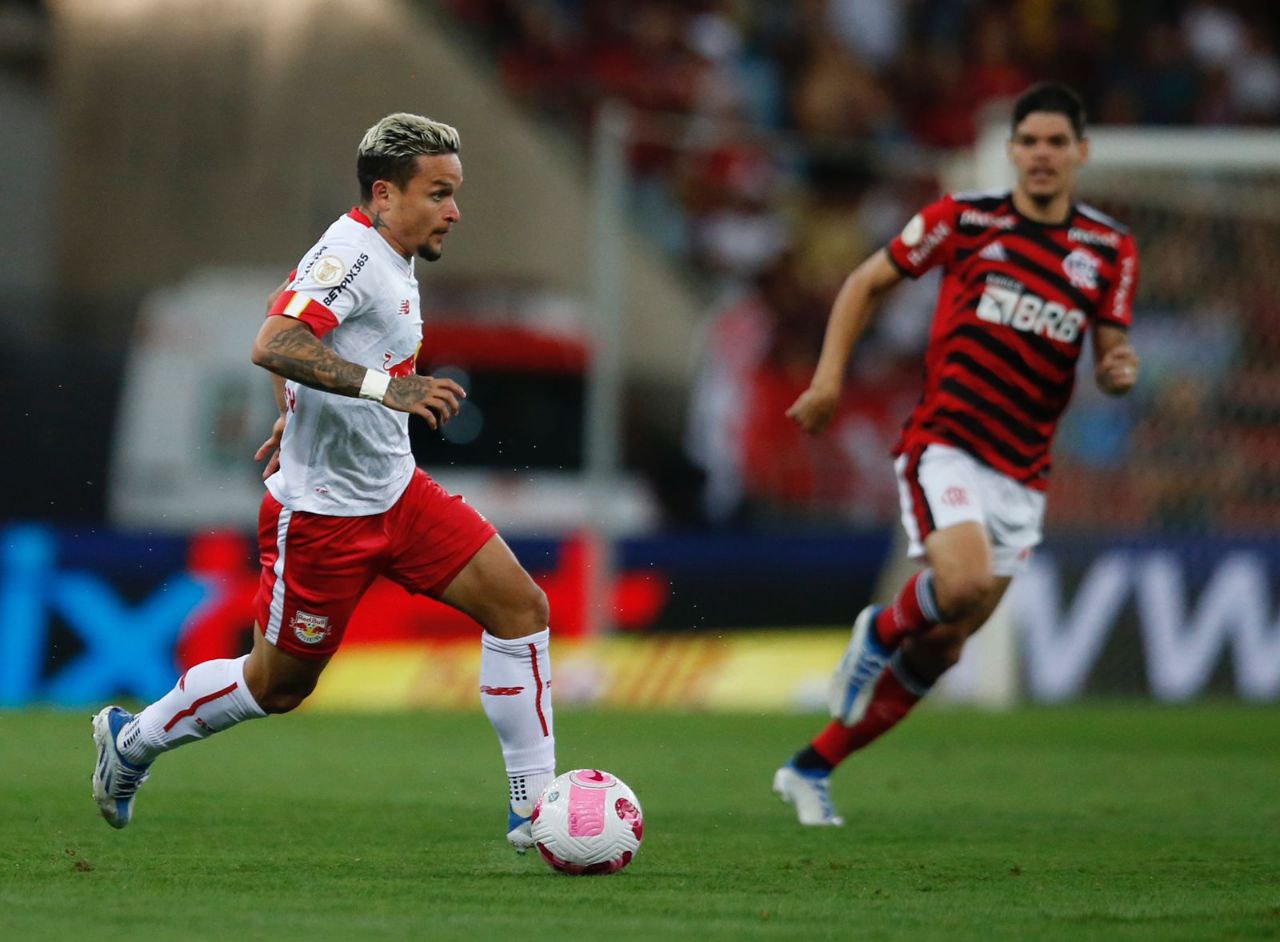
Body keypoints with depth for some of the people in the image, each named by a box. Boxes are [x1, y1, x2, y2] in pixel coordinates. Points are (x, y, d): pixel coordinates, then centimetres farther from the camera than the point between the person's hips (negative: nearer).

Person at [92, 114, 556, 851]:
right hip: (324, 512, -9)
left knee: (521, 606, -4)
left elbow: (290, 302, 26)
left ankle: (534, 805, -1)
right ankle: (133, 739, 30)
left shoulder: (390, 259, 9)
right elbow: (273, 346, -35)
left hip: (397, 492, 9)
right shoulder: (350, 255, -21)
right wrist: (383, 386, -44)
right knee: (278, 685, 5)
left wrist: (297, 417, 31)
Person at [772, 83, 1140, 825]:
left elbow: (1111, 355, 9)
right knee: (963, 583, -31)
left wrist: (1119, 371, -15)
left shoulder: (1111, 249, 6)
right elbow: (868, 282, 8)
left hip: (1022, 475, 4)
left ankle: (812, 769, 19)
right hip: (945, 446, -4)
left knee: (940, 649, 4)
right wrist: (830, 375, -2)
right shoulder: (965, 220, -1)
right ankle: (883, 630, 4)